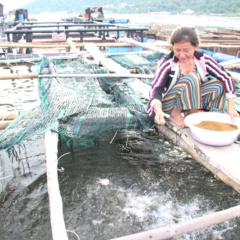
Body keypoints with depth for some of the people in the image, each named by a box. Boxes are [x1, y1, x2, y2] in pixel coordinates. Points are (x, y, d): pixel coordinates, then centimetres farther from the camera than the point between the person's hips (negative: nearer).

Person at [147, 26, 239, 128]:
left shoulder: (203, 59, -9)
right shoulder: (166, 63, -19)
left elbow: (226, 77, -8)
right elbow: (156, 89, -27)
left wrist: (230, 107, -16)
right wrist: (158, 110, -48)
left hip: (191, 100, 5)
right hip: (169, 103, -5)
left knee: (219, 84, -14)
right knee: (192, 78, -29)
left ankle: (190, 112, -7)